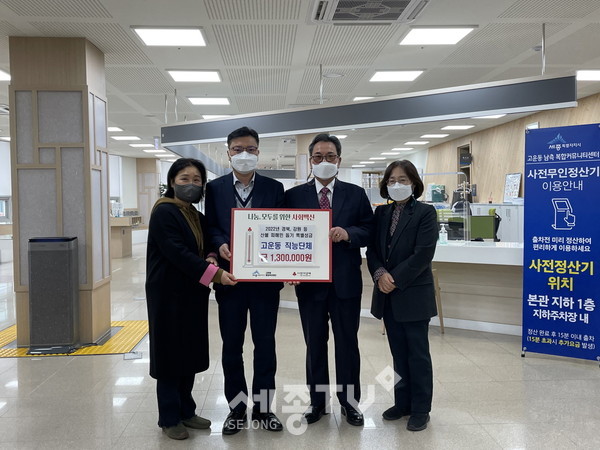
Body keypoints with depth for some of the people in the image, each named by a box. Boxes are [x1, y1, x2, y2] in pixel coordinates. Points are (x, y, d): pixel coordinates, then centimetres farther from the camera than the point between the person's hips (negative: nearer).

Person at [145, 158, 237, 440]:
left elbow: (205, 247, 15)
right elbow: (177, 252, -22)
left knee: (191, 352, 13)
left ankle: (186, 411, 26)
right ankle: (169, 418, 15)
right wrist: (215, 273, -27)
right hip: (169, 294, -7)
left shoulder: (197, 216, 11)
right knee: (170, 353, 2)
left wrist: (211, 258, -9)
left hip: (193, 293, 7)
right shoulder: (163, 212, -12)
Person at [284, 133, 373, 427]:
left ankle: (349, 400, 25)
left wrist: (349, 233, -19)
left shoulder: (356, 194, 3)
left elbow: (369, 232, 1)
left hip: (346, 281, 0)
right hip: (309, 281, 0)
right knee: (314, 344, 12)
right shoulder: (294, 196, 3)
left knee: (347, 342, 10)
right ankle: (318, 400, 26)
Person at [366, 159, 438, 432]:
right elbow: (372, 249, 7)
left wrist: (394, 279, -16)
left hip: (413, 294, -5)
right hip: (388, 295, 5)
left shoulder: (425, 212, -7)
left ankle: (421, 409, 18)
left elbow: (423, 254, -14)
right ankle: (403, 402, 27)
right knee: (398, 353, 14)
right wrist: (380, 274, -12)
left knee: (418, 353, 5)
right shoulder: (381, 212, 9)